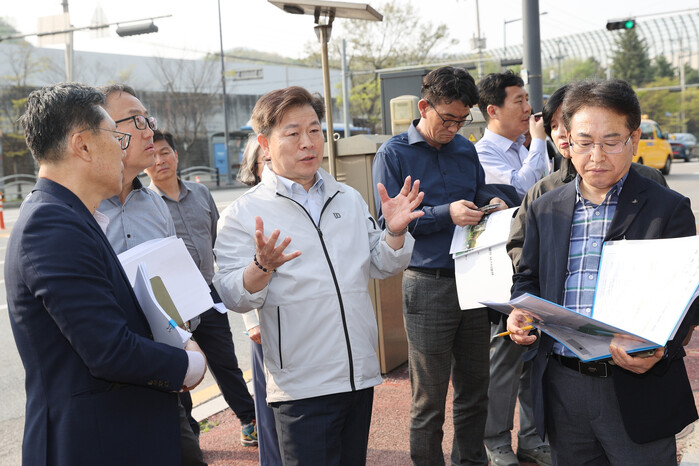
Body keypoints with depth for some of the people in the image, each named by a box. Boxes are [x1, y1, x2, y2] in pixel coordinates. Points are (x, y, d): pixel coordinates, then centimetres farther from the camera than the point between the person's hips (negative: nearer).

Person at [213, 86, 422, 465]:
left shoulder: (349, 199, 11)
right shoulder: (243, 214, -5)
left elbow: (381, 266, 15)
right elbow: (234, 297, -11)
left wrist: (395, 232, -4)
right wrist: (263, 266, -30)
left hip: (360, 376, 5)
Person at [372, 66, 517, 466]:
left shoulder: (466, 150, 12)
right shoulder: (394, 154, -3)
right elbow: (389, 220, -10)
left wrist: (493, 202, -2)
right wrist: (446, 214, -19)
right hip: (428, 285, -5)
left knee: (475, 391, 15)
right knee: (429, 401, 4)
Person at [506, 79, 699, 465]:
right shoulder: (545, 209, 9)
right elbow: (528, 277, 17)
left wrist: (659, 348, -23)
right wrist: (520, 311, -5)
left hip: (637, 389, -3)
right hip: (562, 387, 3)